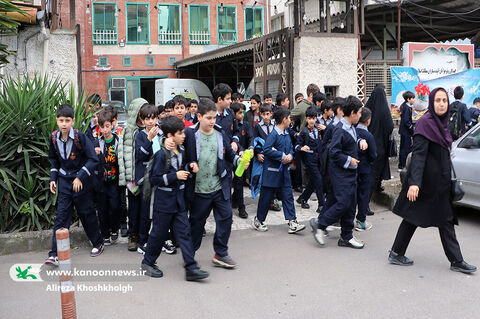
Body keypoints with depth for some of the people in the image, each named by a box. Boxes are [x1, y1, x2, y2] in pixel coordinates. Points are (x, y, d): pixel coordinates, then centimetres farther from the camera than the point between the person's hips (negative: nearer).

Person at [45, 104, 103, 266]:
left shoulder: (80, 137, -16)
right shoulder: (54, 138, 0)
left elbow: (93, 160, -16)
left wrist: (80, 177, -19)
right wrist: (53, 178, 6)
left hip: (81, 182, -4)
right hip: (64, 181, 4)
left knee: (87, 213, 8)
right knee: (61, 216, -1)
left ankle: (98, 243, 30)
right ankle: (55, 254, -2)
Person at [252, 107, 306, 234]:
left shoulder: (286, 134, 10)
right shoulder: (274, 134, -16)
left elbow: (291, 148, 17)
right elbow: (267, 150, -23)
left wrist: (290, 156, -5)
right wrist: (282, 156, -20)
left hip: (284, 170, 8)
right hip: (272, 170, -8)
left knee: (288, 195, 5)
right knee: (267, 196, 3)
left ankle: (292, 223, 7)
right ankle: (258, 220, 19)